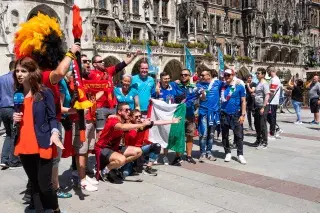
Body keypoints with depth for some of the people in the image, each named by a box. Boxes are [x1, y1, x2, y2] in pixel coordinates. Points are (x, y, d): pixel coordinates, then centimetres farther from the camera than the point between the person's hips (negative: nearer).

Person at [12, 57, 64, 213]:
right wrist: (15, 119, -3)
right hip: (24, 146, 5)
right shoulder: (17, 94, 10)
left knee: (44, 185, -2)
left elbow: (52, 117, -4)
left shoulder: (45, 92, -5)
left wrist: (54, 132, -20)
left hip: (42, 145, -5)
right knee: (34, 185, 13)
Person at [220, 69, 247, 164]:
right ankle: (228, 153, 23)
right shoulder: (222, 87, 6)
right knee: (225, 135, 10)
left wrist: (243, 115, -8)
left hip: (236, 114, -3)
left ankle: (240, 154, 9)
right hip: (224, 114, 3)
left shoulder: (239, 87, -1)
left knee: (239, 135, 0)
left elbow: (243, 101, -2)